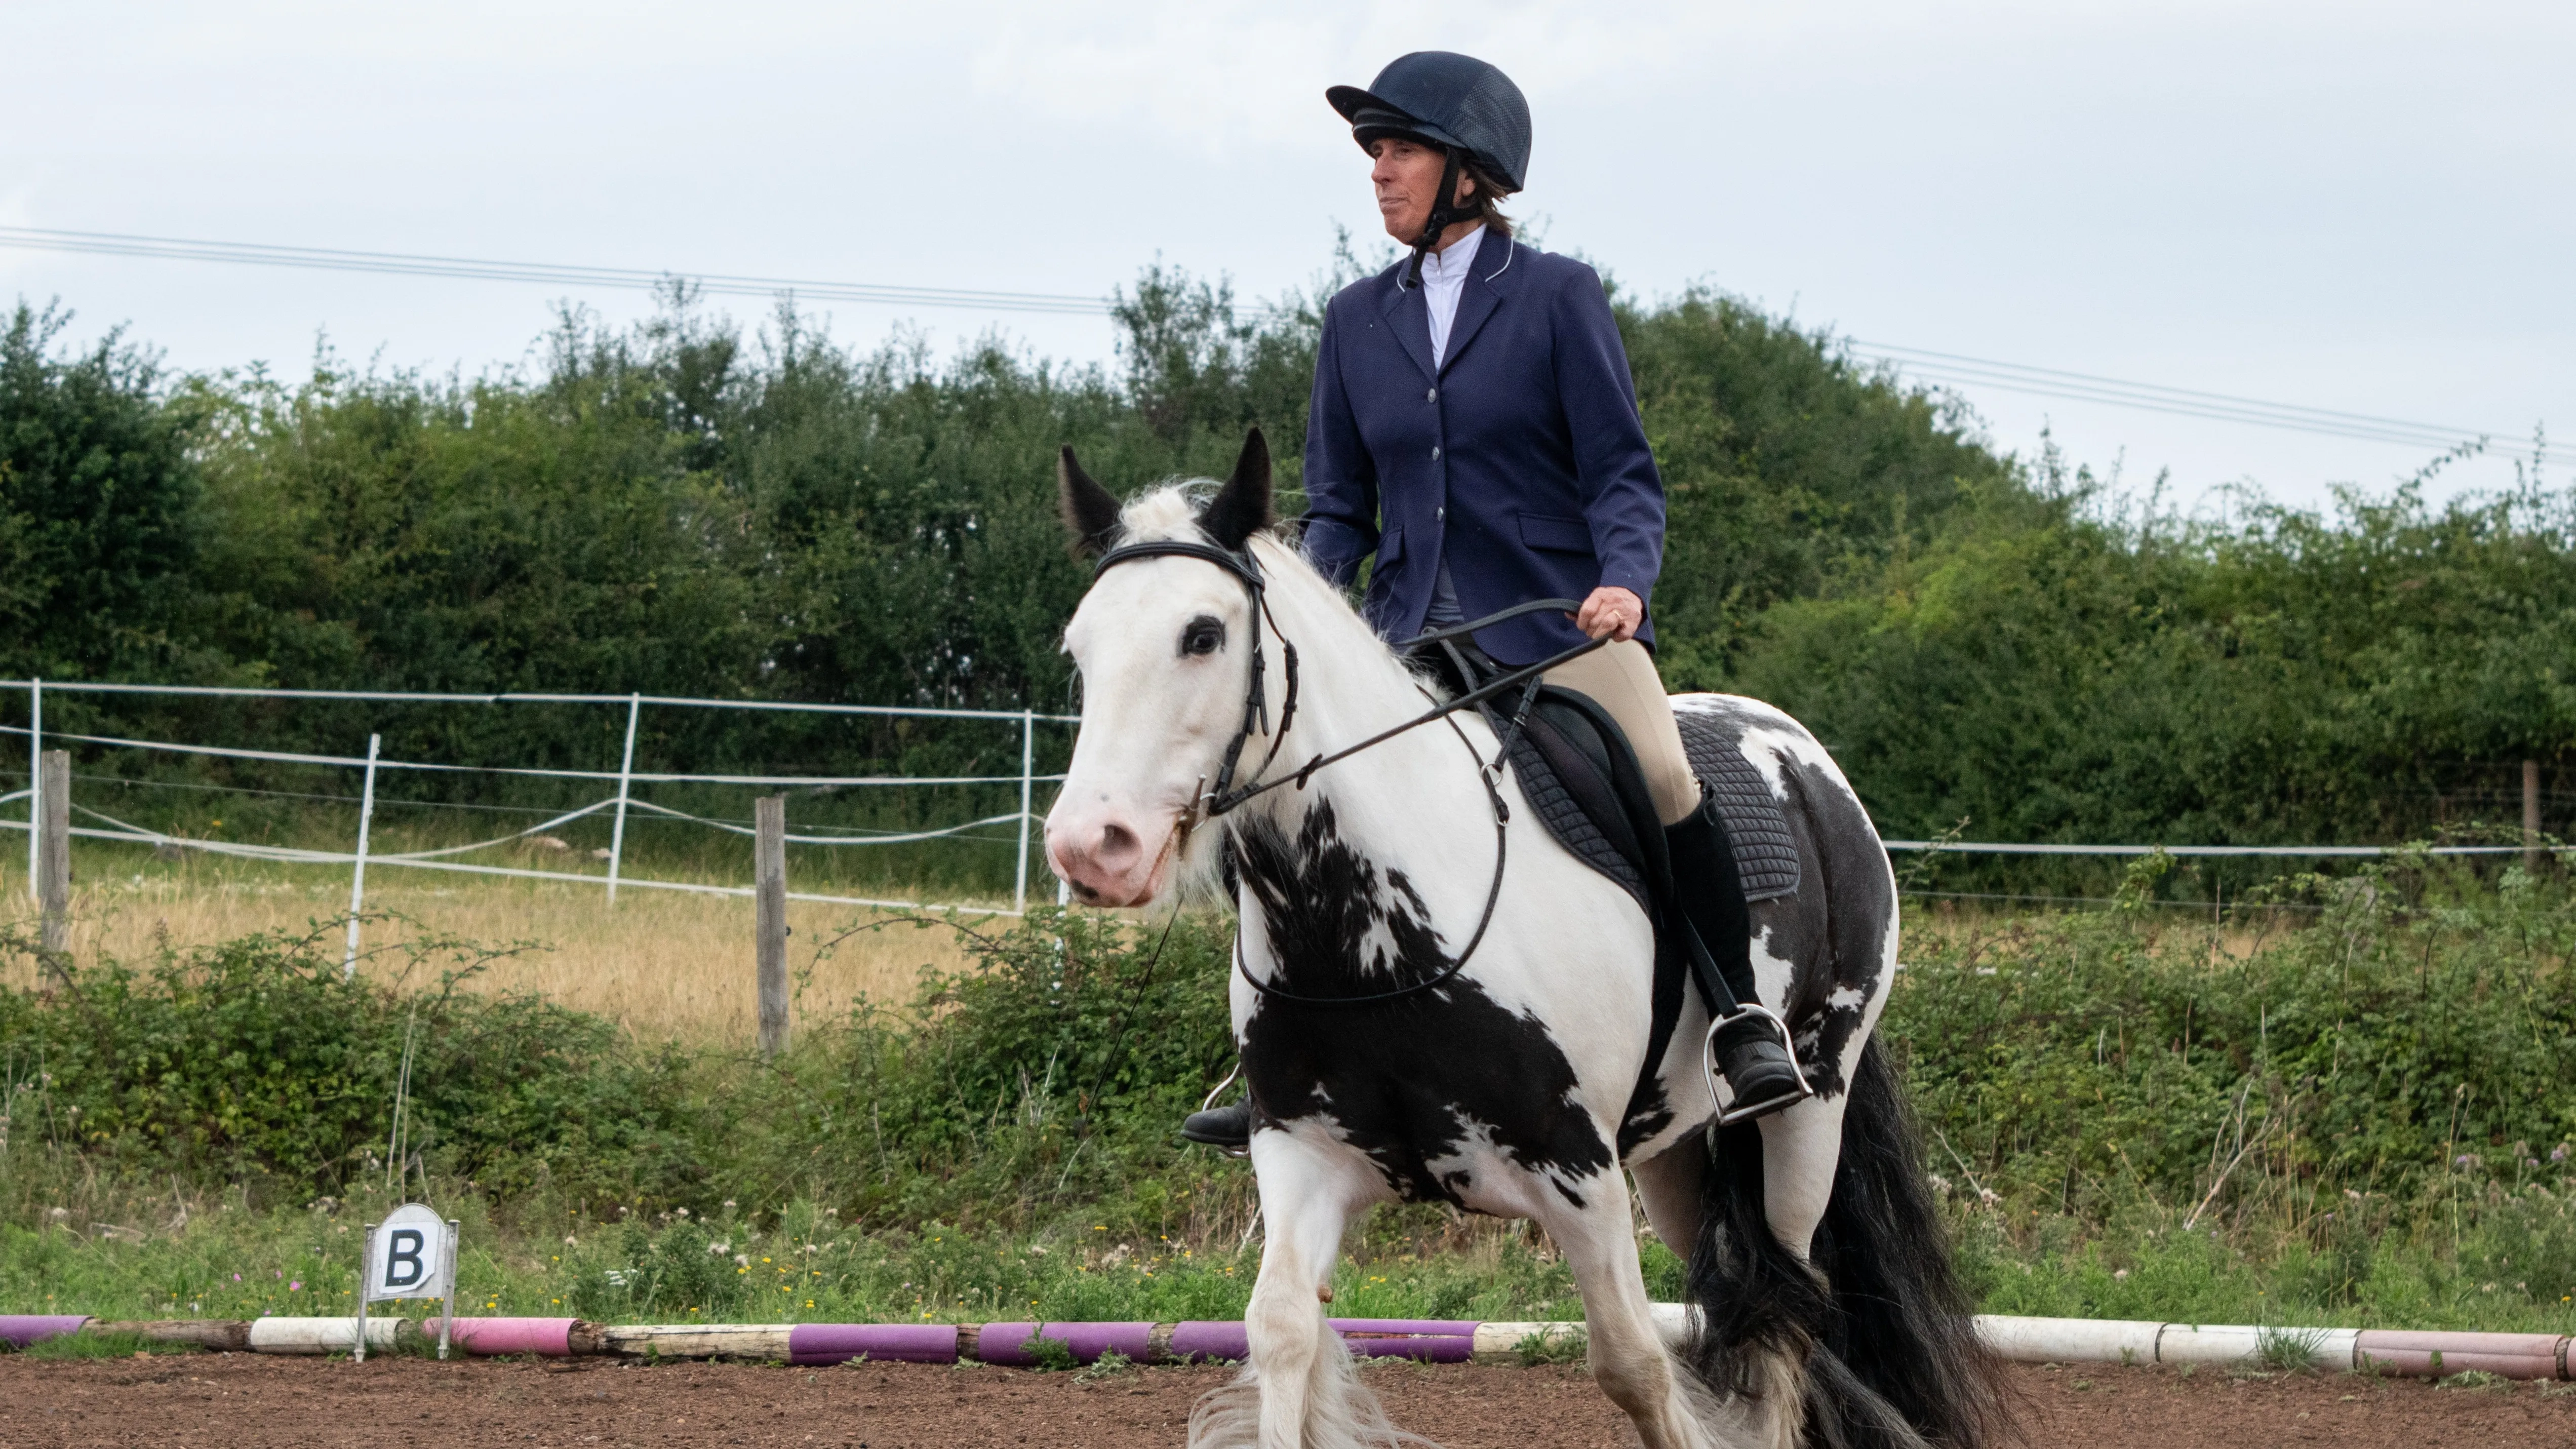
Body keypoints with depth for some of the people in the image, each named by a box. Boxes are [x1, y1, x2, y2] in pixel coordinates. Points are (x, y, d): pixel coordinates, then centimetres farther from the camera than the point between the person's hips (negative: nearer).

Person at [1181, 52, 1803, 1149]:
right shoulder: (1358, 321, 11)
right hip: (1413, 637, 4)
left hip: (1560, 617, -4)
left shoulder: (1558, 297, 0)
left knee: (1661, 779, -26)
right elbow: (1341, 509, 14)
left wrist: (1624, 579, -23)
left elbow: (1622, 474, -3)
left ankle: (1745, 1022, -13)